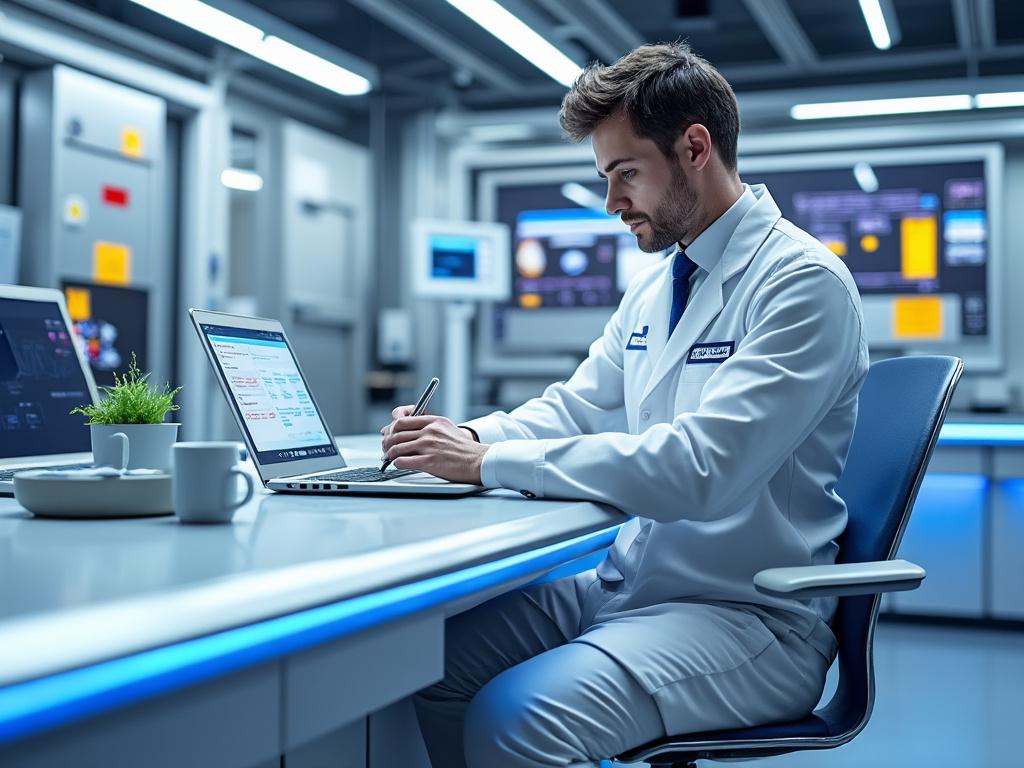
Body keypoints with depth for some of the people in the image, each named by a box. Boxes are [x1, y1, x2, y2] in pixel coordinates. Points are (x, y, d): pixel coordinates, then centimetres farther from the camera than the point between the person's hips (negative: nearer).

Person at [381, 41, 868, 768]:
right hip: (629, 585, 8)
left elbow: (696, 468, -27)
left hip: (749, 613, -8)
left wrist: (489, 461, -24)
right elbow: (574, 406, 16)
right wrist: (470, 437, -6)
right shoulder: (653, 288, 11)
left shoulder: (804, 282, -16)